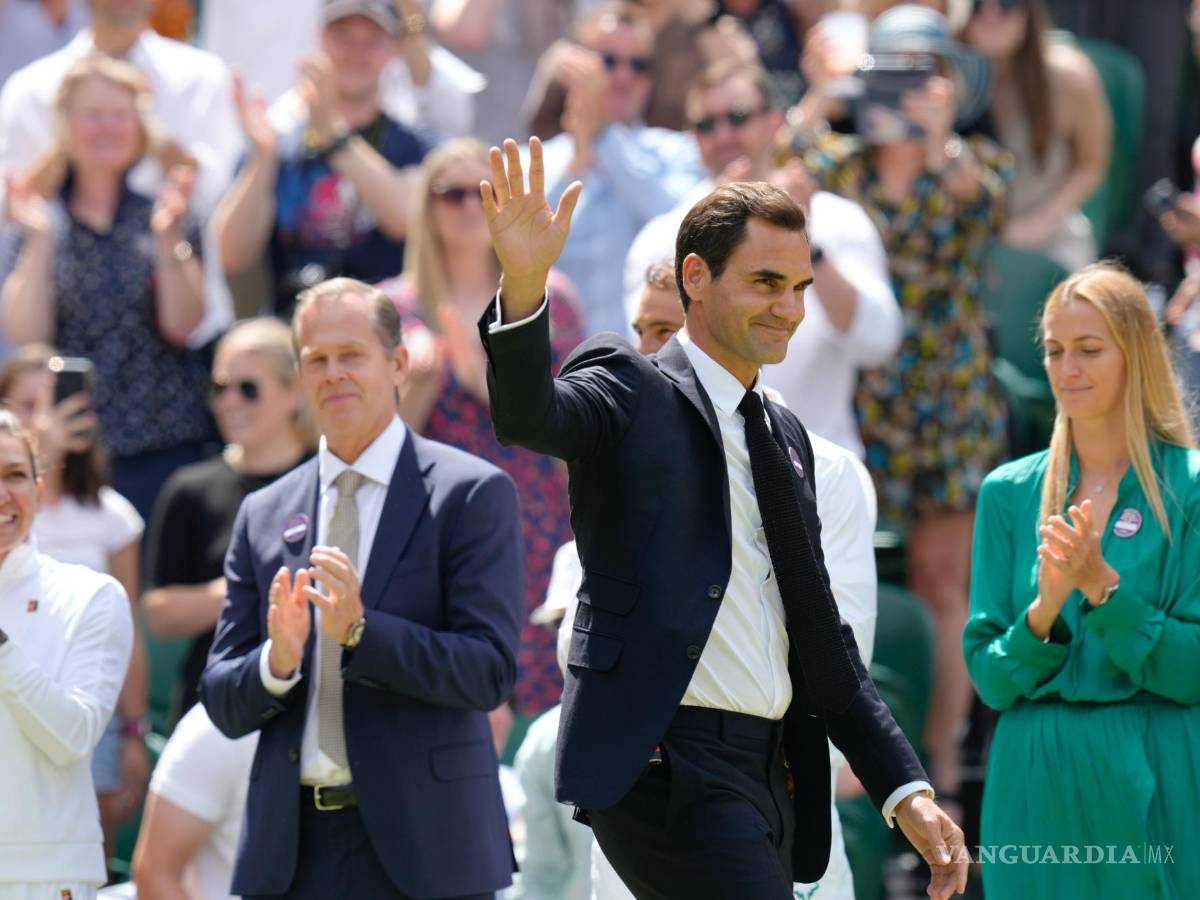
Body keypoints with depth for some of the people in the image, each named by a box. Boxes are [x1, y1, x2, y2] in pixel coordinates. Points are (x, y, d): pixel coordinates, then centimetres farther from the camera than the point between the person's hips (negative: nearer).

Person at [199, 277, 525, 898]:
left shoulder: (472, 494, 0)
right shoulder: (264, 516, 12)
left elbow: (490, 674, -9)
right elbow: (222, 704, 10)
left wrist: (360, 629, -20)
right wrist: (277, 660, -11)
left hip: (420, 849, -4)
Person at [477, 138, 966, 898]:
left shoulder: (784, 436, 21)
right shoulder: (630, 393, -1)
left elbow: (825, 641, 23)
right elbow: (527, 415, -24)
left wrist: (906, 790, 17)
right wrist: (524, 286, -43)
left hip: (766, 775, 8)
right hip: (665, 766, -8)